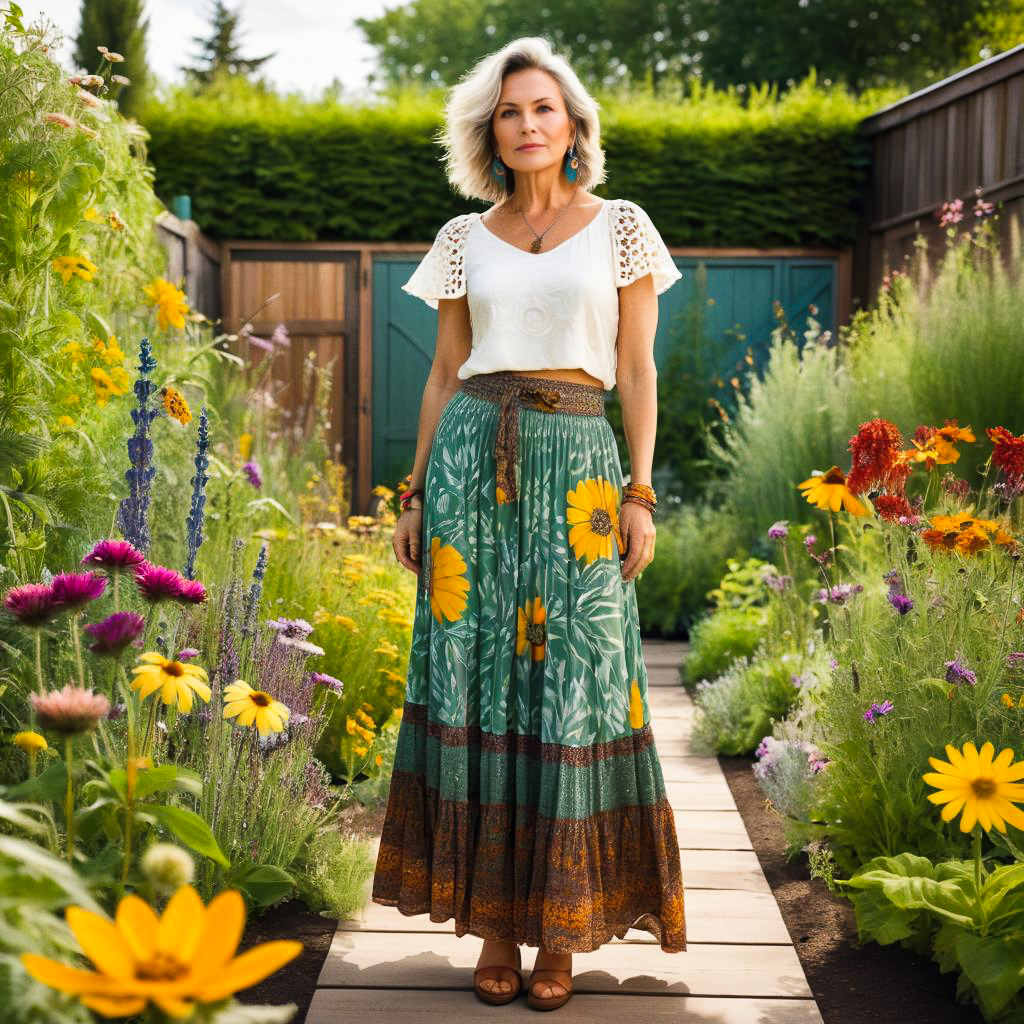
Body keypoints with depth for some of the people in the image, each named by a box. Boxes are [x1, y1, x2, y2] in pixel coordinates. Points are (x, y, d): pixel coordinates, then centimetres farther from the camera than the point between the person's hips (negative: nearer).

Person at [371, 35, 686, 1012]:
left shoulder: (621, 225, 8)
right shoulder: (463, 239, 12)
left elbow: (637, 367, 5)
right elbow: (444, 372, 13)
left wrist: (641, 492, -3)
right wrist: (415, 492, 8)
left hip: (577, 463, -1)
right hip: (470, 459, 2)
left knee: (572, 687, -2)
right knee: (474, 682, 0)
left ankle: (560, 925, 9)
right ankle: (492, 916, 11)